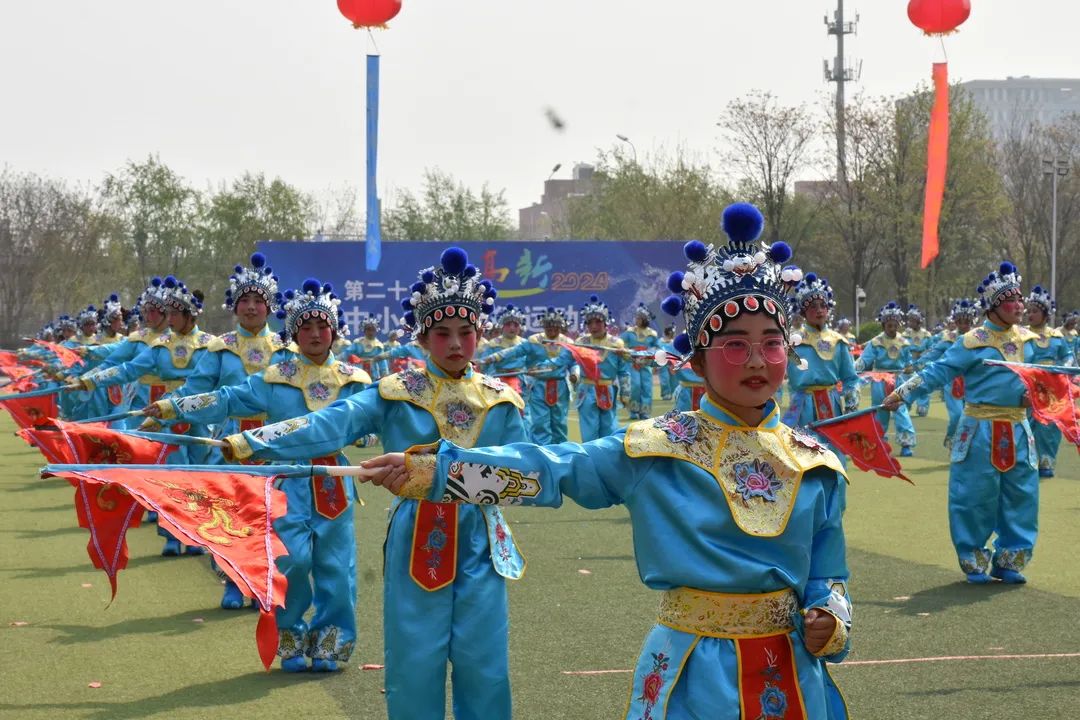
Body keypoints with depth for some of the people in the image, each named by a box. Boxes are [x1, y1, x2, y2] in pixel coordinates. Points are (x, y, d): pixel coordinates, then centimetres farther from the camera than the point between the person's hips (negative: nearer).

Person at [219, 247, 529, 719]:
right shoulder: (395, 395, -3)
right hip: (415, 543, -2)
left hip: (478, 544, 2)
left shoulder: (500, 401, 5)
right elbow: (329, 425, -14)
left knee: (482, 667, 4)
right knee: (414, 666, 3)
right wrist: (248, 443, -27)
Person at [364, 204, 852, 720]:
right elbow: (548, 470, -9)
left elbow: (827, 575, 9)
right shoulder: (654, 448, -6)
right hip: (693, 676, -2)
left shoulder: (814, 464, 2)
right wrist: (430, 471, -16)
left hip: (792, 675, 2)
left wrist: (830, 622, -13)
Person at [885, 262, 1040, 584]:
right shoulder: (973, 342, -9)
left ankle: (1009, 561, 17)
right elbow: (937, 372, -10)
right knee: (975, 497, -1)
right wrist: (900, 394, -17)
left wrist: (1034, 392, 1)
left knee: (1020, 497, 6)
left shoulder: (1027, 340, 9)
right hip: (981, 432, -5)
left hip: (1018, 431, 5)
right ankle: (974, 563, 11)